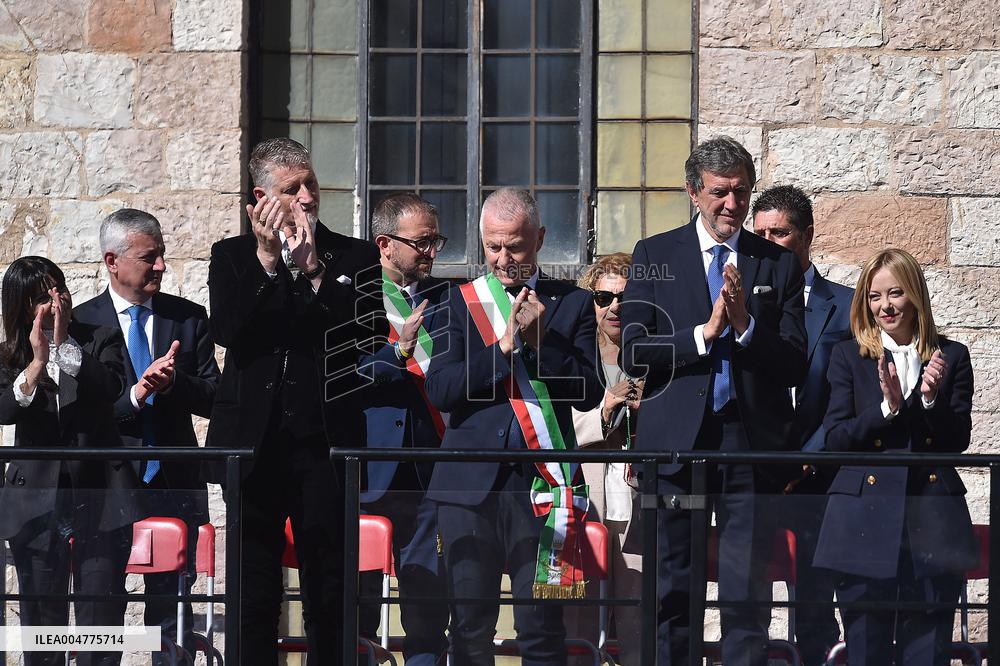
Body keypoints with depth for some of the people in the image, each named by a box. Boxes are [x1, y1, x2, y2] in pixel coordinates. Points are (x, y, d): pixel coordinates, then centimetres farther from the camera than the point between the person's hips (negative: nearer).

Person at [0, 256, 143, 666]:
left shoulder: (101, 340, 5)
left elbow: (109, 389, -13)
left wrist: (65, 345, -15)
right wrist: (37, 362, -19)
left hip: (98, 497, -1)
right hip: (36, 500, 1)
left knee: (102, 615, -5)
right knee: (41, 620, 4)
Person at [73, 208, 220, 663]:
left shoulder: (189, 318, 8)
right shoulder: (81, 323, 1)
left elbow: (214, 399, 4)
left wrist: (175, 381, -15)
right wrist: (135, 395, -20)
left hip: (175, 485, 2)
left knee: (174, 612, 1)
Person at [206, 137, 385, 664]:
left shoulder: (354, 258, 8)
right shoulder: (232, 256, 10)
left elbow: (372, 336, -6)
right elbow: (225, 331, -7)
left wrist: (314, 270, -9)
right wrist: (267, 258, -12)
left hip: (326, 438, -1)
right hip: (252, 442, 1)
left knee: (328, 590, 0)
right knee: (252, 588, 4)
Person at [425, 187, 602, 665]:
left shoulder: (572, 304, 8)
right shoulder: (460, 302, 10)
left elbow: (589, 393, -1)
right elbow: (438, 389, -3)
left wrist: (540, 340, -11)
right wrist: (504, 346, -11)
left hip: (538, 483, -1)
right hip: (470, 482, 1)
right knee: (470, 627, 5)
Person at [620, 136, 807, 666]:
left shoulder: (779, 265, 9)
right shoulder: (654, 256, 7)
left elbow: (794, 367, 3)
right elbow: (633, 353, -1)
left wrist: (747, 324, -12)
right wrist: (704, 333, -12)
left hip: (752, 444, 0)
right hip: (677, 441, 0)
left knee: (747, 594, -1)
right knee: (671, 592, 3)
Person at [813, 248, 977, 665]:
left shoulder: (951, 357, 10)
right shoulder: (849, 357, 8)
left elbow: (958, 440, 4)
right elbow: (835, 438, 0)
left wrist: (932, 399, -13)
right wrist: (887, 408, -14)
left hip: (932, 520, 0)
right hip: (865, 518, 0)